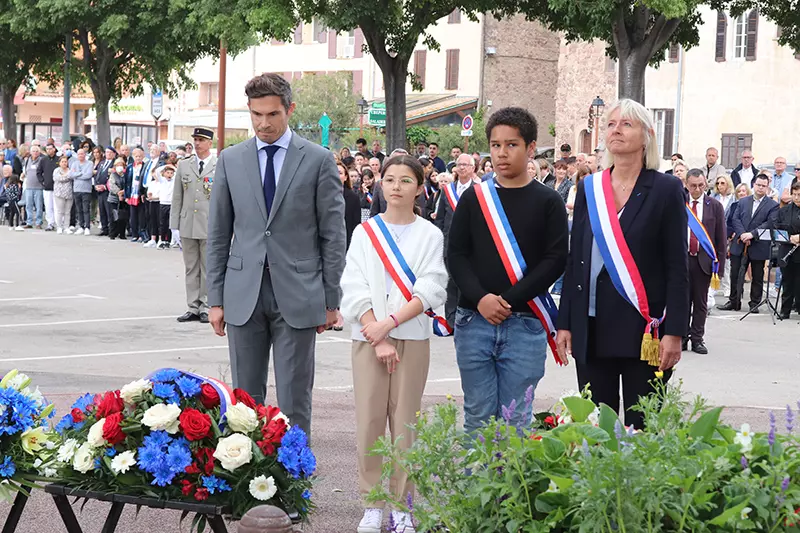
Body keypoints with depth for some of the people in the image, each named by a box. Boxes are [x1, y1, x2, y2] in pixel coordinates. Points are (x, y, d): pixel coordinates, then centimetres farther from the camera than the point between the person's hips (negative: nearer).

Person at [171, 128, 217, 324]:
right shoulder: (184, 165, 10)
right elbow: (177, 198, 11)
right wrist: (174, 226, 6)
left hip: (210, 227, -3)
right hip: (188, 225, 4)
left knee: (208, 269, 2)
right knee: (191, 269, 8)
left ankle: (206, 307, 10)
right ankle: (193, 307, 14)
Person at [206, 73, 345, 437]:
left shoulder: (318, 160, 1)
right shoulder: (231, 160, 8)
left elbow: (333, 234, 1)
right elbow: (218, 235, 10)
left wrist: (331, 300, -1)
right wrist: (216, 299, 6)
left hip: (297, 297, -2)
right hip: (244, 294, 3)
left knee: (294, 400, 0)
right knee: (245, 398, 7)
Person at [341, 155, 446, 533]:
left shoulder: (430, 235, 4)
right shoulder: (365, 232, 7)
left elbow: (430, 290, -6)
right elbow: (355, 290, -1)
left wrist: (389, 324, -16)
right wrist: (378, 339, -10)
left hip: (412, 338, -1)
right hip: (368, 338, 1)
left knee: (404, 421, 0)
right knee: (369, 421, -1)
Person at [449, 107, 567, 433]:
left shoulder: (548, 202, 4)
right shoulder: (474, 198, 9)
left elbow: (555, 260, -3)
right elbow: (456, 254, 5)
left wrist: (509, 300, -12)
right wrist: (480, 298, -12)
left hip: (524, 324, -2)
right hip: (474, 321, 2)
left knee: (516, 420, -1)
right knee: (478, 417, 3)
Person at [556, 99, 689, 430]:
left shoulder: (666, 190, -1)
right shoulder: (589, 189, 11)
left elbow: (677, 268, -4)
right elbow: (575, 260, 12)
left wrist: (674, 332, -11)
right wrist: (564, 323, 7)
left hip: (643, 329, -4)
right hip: (592, 326, 4)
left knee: (641, 427, -2)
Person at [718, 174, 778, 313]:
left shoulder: (772, 205, -1)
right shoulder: (743, 202, 11)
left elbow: (770, 223, -12)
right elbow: (735, 219, 2)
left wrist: (752, 234, -20)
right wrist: (742, 234, -14)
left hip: (758, 247, -3)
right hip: (739, 245, 3)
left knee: (757, 277, 6)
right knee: (735, 274, 5)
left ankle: (755, 303, 15)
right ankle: (734, 302, 15)